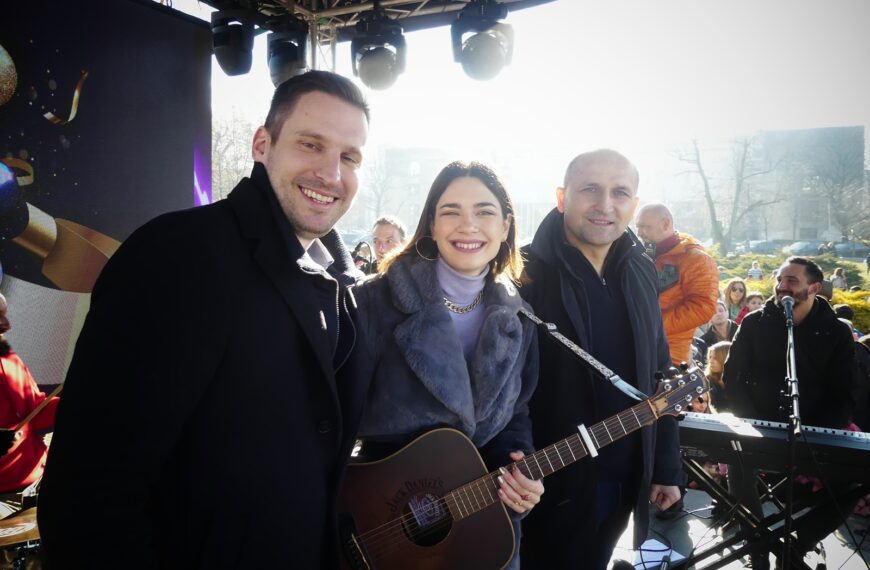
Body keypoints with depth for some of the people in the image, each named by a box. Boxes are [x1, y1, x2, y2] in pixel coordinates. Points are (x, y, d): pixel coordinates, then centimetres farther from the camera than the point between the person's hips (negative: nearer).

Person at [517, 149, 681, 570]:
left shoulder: (642, 273, 4)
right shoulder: (524, 274, -16)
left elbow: (657, 377, 10)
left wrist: (667, 467, 10)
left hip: (624, 481, 6)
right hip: (549, 484, -6)